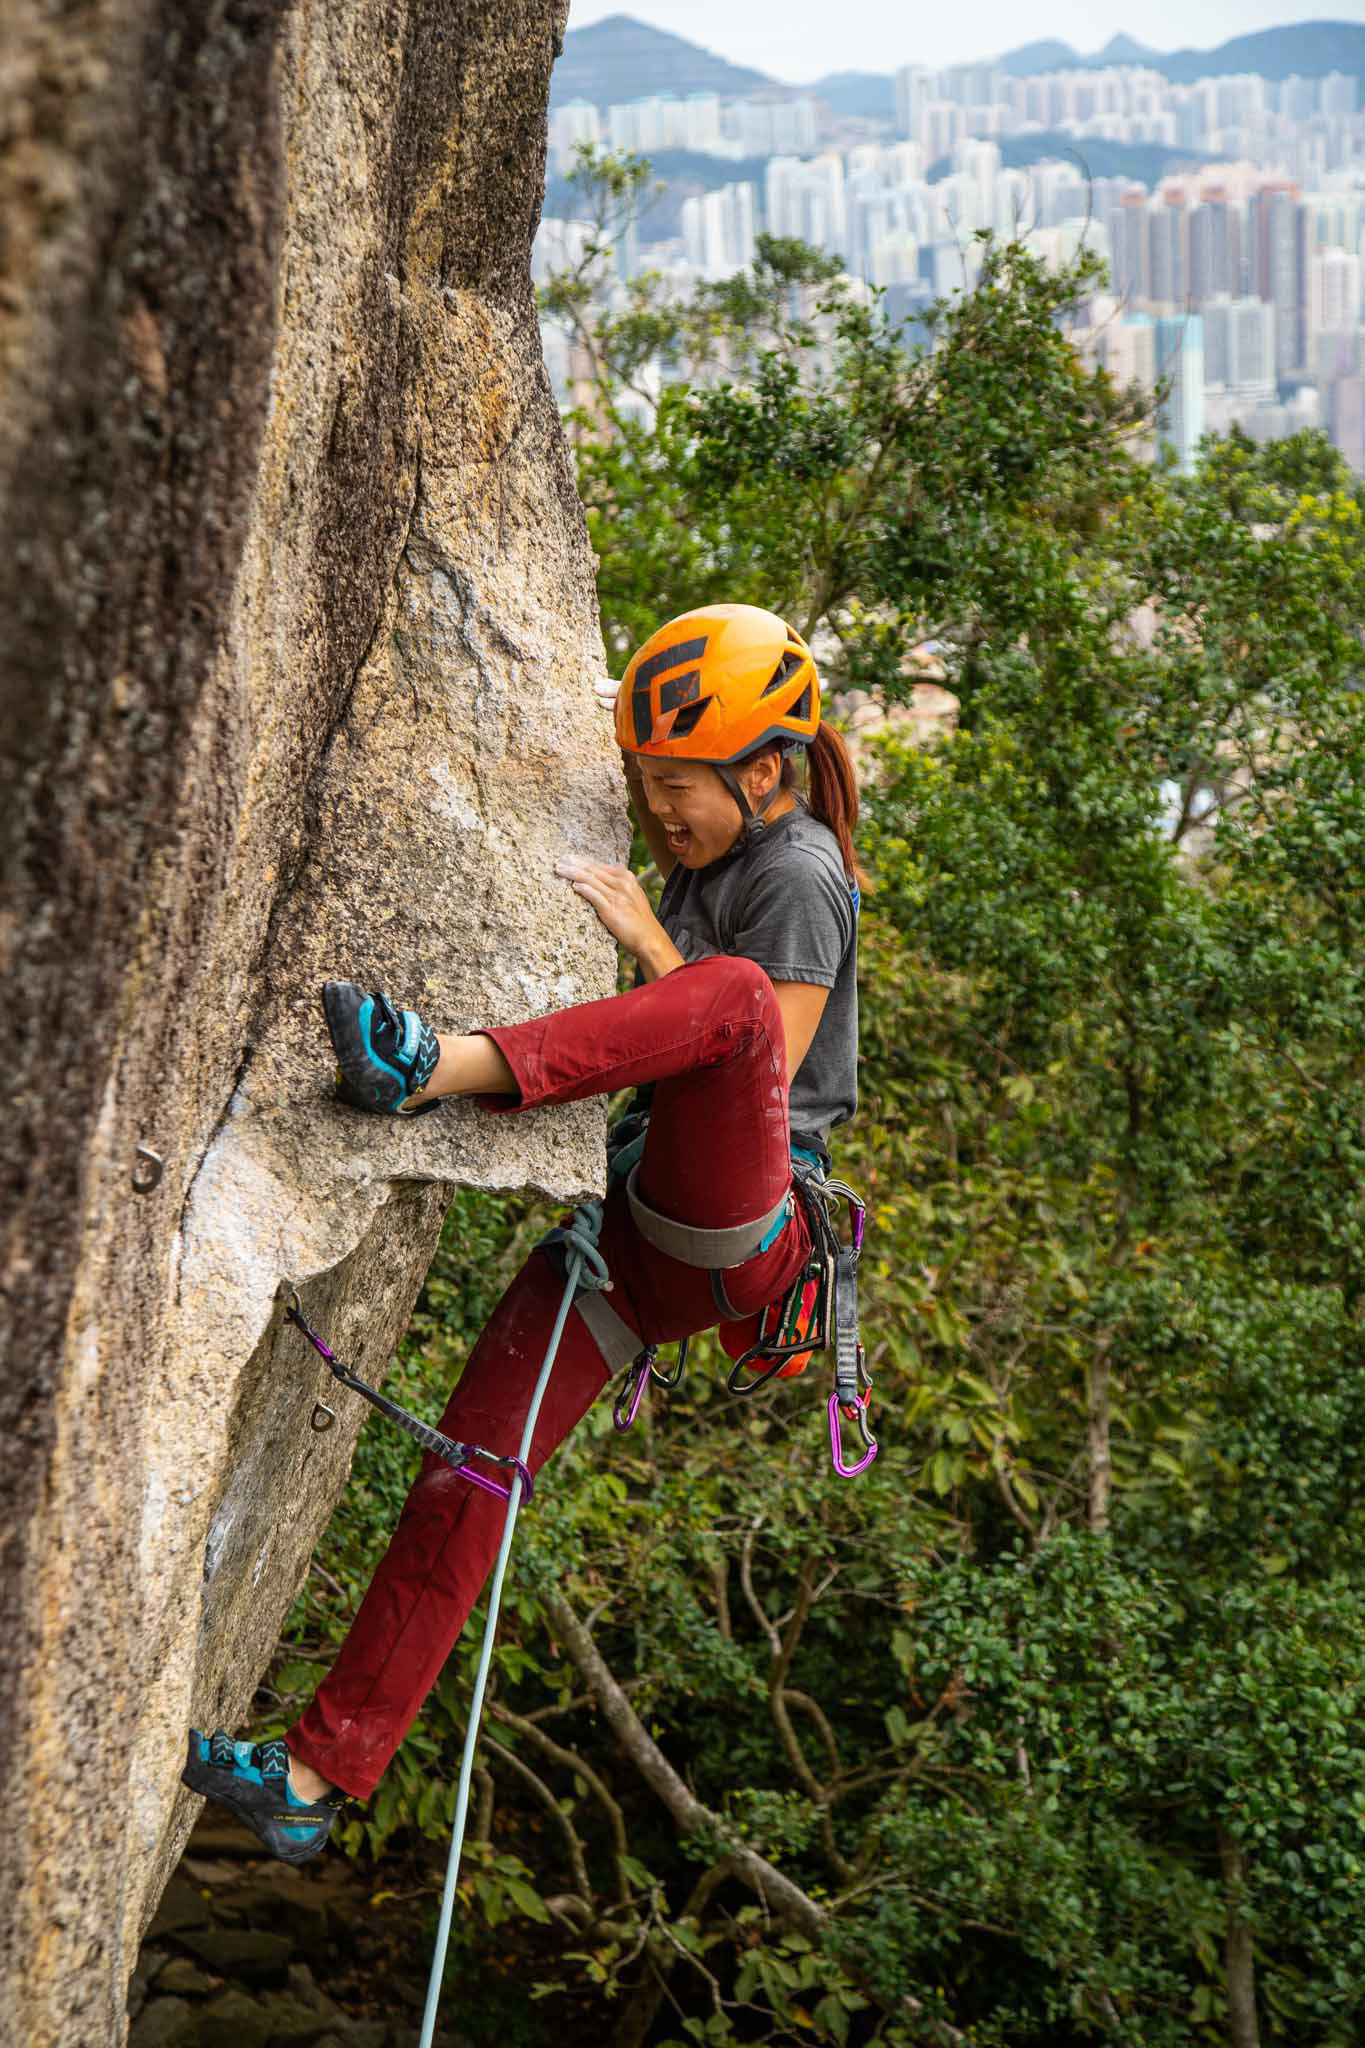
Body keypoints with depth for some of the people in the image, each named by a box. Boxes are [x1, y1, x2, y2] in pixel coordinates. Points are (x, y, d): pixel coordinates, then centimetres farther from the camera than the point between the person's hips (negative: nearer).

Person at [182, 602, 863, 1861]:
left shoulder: (800, 875, -6)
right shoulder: (701, 860, 18)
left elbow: (756, 1080, -15)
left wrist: (647, 942, -17)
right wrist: (640, 735, 26)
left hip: (736, 1226, -8)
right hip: (634, 1231, 8)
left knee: (735, 995, -35)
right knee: (466, 1473, -2)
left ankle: (437, 1068, -54)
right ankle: (321, 1774, 0)